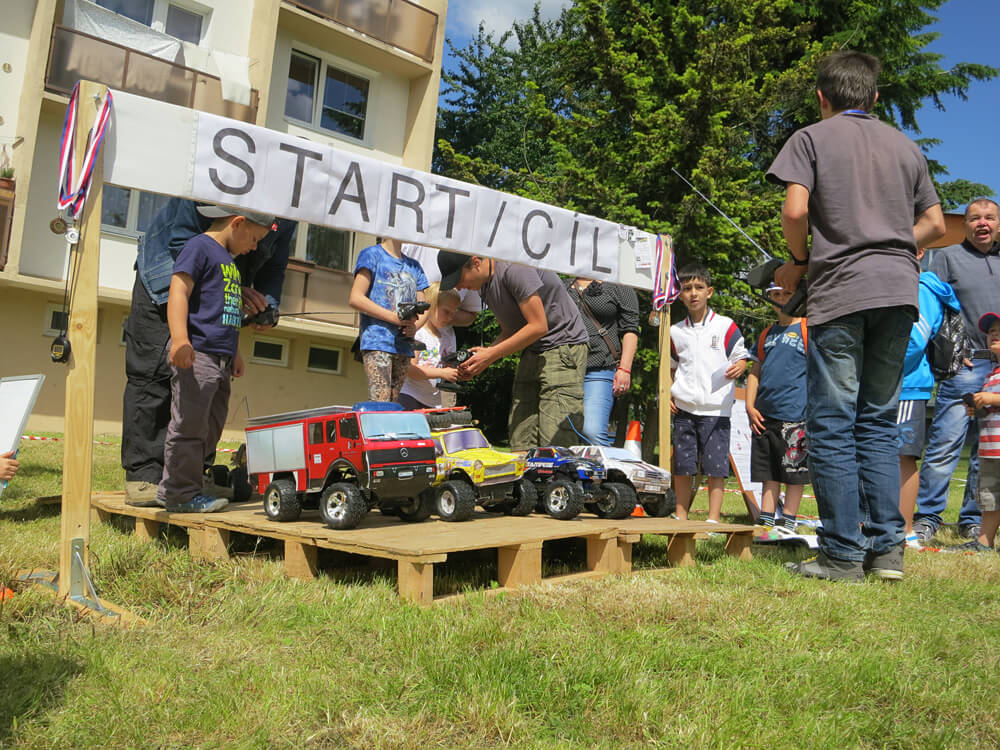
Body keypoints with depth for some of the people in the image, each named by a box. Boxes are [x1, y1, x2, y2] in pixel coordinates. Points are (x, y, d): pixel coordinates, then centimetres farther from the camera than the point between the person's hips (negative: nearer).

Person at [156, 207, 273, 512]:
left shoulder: (229, 259, 24)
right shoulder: (199, 247, -4)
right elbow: (178, 292, -15)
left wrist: (235, 353, 32)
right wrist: (180, 339, -27)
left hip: (220, 360, 10)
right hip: (196, 355, -10)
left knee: (210, 429, 10)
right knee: (189, 426, -6)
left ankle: (173, 489, 17)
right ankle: (181, 493, 1)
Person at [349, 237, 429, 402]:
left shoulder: (414, 266, 22)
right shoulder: (372, 254, 3)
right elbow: (355, 299, -7)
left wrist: (414, 326, -5)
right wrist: (394, 317, -14)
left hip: (404, 345, 6)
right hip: (377, 341, -6)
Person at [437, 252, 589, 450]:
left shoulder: (515, 270, -18)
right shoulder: (485, 285, 10)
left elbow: (539, 326, -20)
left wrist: (491, 355, -17)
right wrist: (485, 352, -3)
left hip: (564, 347, -9)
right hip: (532, 352, 9)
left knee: (555, 444, -16)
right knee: (521, 445, 1)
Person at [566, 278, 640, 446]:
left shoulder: (619, 287, 8)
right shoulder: (564, 287, 21)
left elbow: (630, 329, 2)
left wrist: (624, 369, -9)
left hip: (600, 371, -5)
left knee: (592, 432, -21)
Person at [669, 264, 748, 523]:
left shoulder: (726, 327, 3)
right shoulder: (676, 332, 12)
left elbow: (741, 357, 8)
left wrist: (738, 368, -15)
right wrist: (669, 393, 9)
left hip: (716, 407, -3)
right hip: (684, 407, 3)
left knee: (715, 465, -4)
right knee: (682, 465, 5)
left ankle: (713, 519, 6)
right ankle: (681, 517, 16)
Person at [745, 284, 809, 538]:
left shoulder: (807, 329, -2)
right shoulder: (767, 334, 17)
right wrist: (750, 407, 8)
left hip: (794, 415, -6)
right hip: (764, 415, 6)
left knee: (794, 473, 1)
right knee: (768, 474, 10)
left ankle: (787, 524, 9)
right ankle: (766, 522, 16)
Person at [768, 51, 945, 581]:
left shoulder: (811, 138, 6)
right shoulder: (905, 146, 20)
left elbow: (795, 210, -9)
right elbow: (935, 224, 17)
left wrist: (798, 262, 6)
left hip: (840, 292, -5)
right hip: (899, 289, 5)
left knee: (832, 426, -2)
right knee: (879, 422, 10)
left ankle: (843, 554, -1)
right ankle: (886, 549, 9)